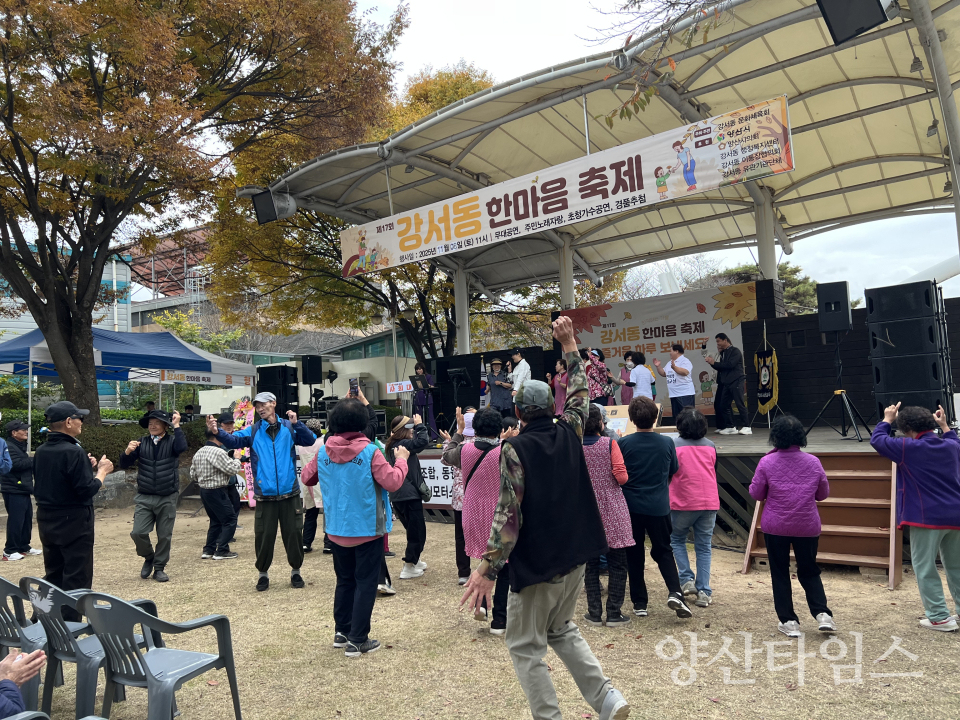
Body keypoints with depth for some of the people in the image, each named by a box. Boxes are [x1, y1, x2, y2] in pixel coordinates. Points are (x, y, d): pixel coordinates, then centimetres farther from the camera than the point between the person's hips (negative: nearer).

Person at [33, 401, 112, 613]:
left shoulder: (40, 452, 6)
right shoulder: (73, 452, -20)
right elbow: (86, 490, -22)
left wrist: (86, 467, 10)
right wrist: (102, 471, -6)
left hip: (47, 522, 8)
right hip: (73, 523, -8)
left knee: (52, 576, 19)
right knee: (77, 580, 2)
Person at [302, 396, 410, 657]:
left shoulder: (323, 452, -4)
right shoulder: (370, 452, -19)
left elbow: (307, 477, 11)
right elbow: (392, 483, -18)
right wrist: (401, 460, -3)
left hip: (337, 530, 5)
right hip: (368, 529, -5)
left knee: (345, 580, 21)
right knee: (366, 583, 6)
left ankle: (342, 631, 29)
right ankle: (358, 640, 9)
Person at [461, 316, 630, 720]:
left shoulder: (515, 448, -16)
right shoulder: (569, 434, -2)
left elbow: (508, 514, -21)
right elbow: (578, 394, 16)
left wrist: (488, 570, -18)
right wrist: (569, 344, 23)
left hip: (535, 563, -6)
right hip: (574, 555, 6)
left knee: (526, 646, 9)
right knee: (562, 629, 24)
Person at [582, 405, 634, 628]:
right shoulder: (610, 444, -10)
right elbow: (621, 477, -15)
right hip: (612, 511, -2)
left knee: (590, 565, 13)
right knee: (617, 565, 9)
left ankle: (594, 613, 17)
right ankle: (614, 613, 12)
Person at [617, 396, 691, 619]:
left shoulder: (624, 443, -11)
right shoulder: (666, 443, -6)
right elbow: (673, 470, 9)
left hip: (631, 506, -1)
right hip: (658, 507, 1)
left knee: (634, 554, 11)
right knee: (663, 551, 16)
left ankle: (639, 603, 15)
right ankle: (674, 592, -3)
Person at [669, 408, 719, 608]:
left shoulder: (674, 446, -10)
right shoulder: (710, 446, 3)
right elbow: (714, 473, 16)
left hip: (683, 503, -3)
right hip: (709, 503, 3)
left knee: (677, 540, 19)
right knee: (704, 547, 10)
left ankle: (687, 580, 8)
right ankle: (704, 592, 9)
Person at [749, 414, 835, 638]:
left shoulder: (767, 462, -11)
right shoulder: (813, 462, -4)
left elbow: (755, 494, -4)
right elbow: (823, 494, 7)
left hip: (775, 527, -2)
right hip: (808, 527, 2)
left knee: (780, 573, 10)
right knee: (809, 571, 18)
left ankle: (788, 621, 12)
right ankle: (823, 614, 5)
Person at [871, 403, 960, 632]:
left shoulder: (910, 448, -11)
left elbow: (877, 440, 0)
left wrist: (887, 420, 12)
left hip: (927, 518, -7)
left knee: (925, 568, 2)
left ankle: (940, 617, 3)